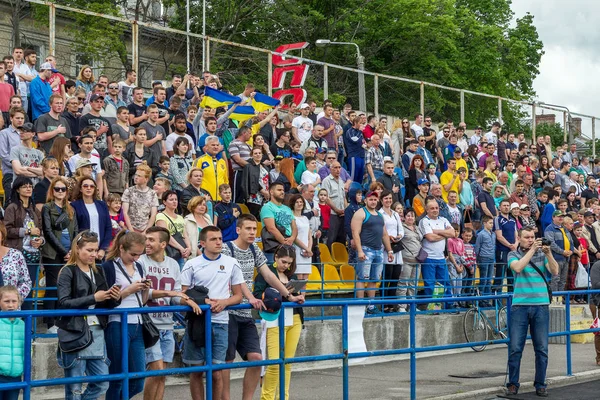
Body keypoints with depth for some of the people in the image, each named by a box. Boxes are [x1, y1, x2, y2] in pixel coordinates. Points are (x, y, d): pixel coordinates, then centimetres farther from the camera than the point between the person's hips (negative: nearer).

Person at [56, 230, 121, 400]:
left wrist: (114, 299, -4)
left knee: (102, 383, 6)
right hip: (75, 333, -6)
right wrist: (93, 298, -20)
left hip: (97, 331, 6)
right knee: (75, 386, -1)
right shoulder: (67, 272, -4)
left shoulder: (99, 272, 15)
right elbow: (64, 303, -15)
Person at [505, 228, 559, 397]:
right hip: (520, 305, -2)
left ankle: (540, 385, 13)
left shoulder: (542, 254, 9)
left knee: (542, 348, 4)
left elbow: (555, 271, -3)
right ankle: (513, 384, 8)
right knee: (515, 348, -3)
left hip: (541, 305, 2)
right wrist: (532, 250, -14)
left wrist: (548, 253, -14)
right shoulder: (513, 254, 6)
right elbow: (517, 267, -15)